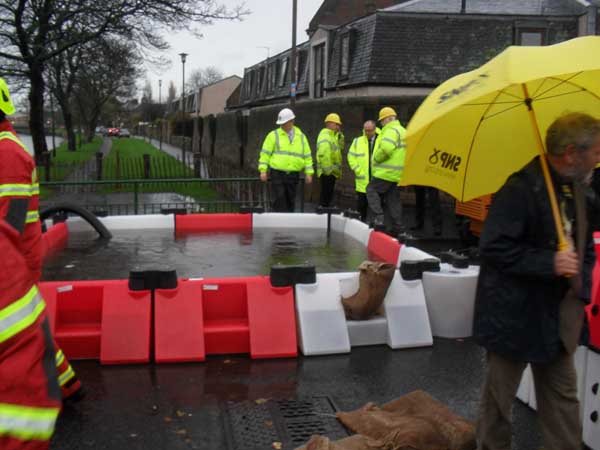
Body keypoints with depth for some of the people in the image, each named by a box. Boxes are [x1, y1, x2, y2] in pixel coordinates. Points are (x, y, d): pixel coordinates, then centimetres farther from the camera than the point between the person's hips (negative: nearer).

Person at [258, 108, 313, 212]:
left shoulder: (301, 137, 11)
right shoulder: (274, 135, 2)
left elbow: (307, 156, 13)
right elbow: (265, 153, 0)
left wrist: (309, 173, 5)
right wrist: (263, 170, -8)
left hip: (293, 175, 3)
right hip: (277, 174, -3)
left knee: (290, 201, 9)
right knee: (279, 201, -7)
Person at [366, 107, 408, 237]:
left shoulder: (391, 130, -12)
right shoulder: (403, 131, 21)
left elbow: (386, 148, -28)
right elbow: (400, 152, 20)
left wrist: (376, 159, -12)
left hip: (386, 172, -9)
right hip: (397, 174, 9)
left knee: (372, 190, 1)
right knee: (393, 199, 11)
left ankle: (379, 217, -10)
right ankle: (398, 227, 11)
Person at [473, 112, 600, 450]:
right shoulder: (521, 188, -21)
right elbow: (494, 248, -25)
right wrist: (549, 263, -27)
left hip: (557, 317, 8)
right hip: (514, 317, -7)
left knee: (563, 398, 16)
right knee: (500, 397, 10)